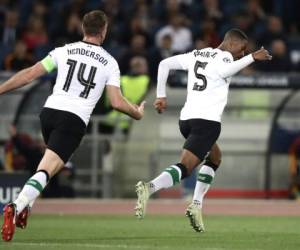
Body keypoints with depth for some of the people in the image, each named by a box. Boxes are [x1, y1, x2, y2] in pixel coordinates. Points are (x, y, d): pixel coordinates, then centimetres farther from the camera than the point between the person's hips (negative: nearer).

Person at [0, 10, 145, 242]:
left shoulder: (64, 51, 9)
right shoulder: (109, 62, 4)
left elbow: (29, 74, 4)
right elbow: (117, 102, 1)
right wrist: (137, 113, 21)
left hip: (50, 110, 4)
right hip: (75, 119, -4)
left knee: (51, 163, 29)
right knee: (46, 170, -13)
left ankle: (26, 206, 18)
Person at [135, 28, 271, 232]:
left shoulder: (196, 55, 20)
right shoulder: (224, 57, -1)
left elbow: (165, 64, 21)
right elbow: (221, 71, -25)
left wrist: (161, 96, 24)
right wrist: (252, 58, -21)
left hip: (186, 119, 8)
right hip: (207, 121, -8)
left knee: (215, 157, 27)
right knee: (185, 168, -14)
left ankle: (197, 204, 13)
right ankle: (150, 187, -38)